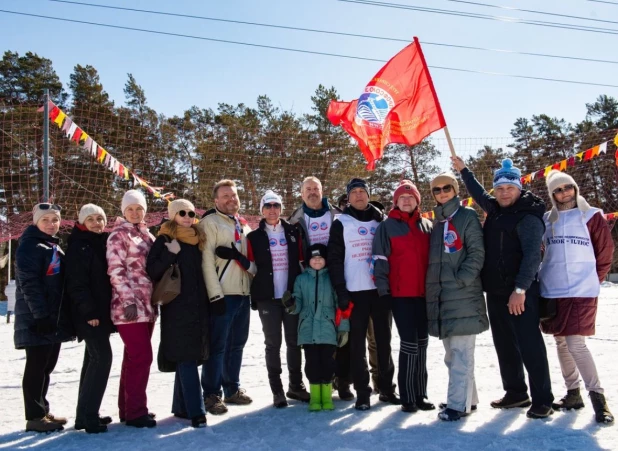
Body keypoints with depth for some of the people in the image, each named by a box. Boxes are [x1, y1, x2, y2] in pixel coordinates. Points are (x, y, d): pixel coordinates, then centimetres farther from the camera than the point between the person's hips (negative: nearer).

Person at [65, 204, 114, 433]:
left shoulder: (105, 241, 14)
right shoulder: (78, 244, -9)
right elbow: (76, 281, -15)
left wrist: (111, 307, 11)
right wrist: (88, 310, -21)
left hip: (102, 309, 8)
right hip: (88, 311, -8)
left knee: (94, 359, 11)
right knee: (102, 357, -14)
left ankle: (85, 413, 19)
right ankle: (88, 415, -8)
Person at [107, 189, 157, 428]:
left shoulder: (147, 235, 16)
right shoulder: (119, 235, -6)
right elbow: (116, 271, -13)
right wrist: (129, 300, -20)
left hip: (147, 304, 8)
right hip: (130, 305, -8)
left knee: (135, 356, 12)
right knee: (141, 356, -8)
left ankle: (128, 408, 22)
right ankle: (135, 412, 1)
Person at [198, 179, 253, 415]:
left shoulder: (243, 225, 18)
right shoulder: (210, 222, -4)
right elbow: (206, 260, -12)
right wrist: (216, 294, -18)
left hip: (243, 293, 7)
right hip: (223, 294, -7)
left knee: (237, 343, 13)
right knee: (217, 345, -3)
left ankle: (232, 389, 24)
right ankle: (212, 394, 6)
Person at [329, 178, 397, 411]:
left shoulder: (381, 221, 11)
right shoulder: (341, 223, 2)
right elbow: (335, 259, -3)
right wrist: (341, 291, -11)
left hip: (380, 288, 3)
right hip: (354, 291, -2)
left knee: (383, 339, 9)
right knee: (357, 342, 1)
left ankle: (386, 387, 20)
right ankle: (362, 392, 9)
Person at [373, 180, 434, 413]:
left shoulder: (427, 226, 13)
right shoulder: (387, 227, 0)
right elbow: (380, 260, -4)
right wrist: (383, 290, -9)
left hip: (424, 293, 4)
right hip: (400, 294, -4)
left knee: (422, 343, 10)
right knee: (410, 343, -6)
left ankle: (420, 394, 19)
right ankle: (408, 397, 4)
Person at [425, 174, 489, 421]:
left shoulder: (467, 216, 0)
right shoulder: (436, 222, 19)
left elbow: (477, 253, -9)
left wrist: (460, 280, -17)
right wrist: (432, 286, 13)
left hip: (463, 294, -7)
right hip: (440, 295, 7)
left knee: (460, 351, -6)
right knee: (451, 352, 12)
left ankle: (458, 403, -2)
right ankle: (468, 398, 24)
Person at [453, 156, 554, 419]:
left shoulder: (528, 217, -10)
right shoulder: (495, 210, 14)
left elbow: (532, 255, -18)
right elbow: (478, 194, 34)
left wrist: (520, 289, -24)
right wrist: (463, 170, 37)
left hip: (519, 293, -8)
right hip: (495, 291, 8)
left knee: (529, 345, -6)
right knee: (505, 345, 13)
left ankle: (542, 400, 2)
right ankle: (516, 392, 25)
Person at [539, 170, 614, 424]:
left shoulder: (592, 216, 0)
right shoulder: (547, 220, 8)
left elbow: (606, 252, 4)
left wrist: (591, 280, 7)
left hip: (581, 292, -4)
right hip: (551, 291, 4)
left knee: (576, 345, -12)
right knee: (561, 343, 10)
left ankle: (597, 396, 2)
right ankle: (572, 393, 24)